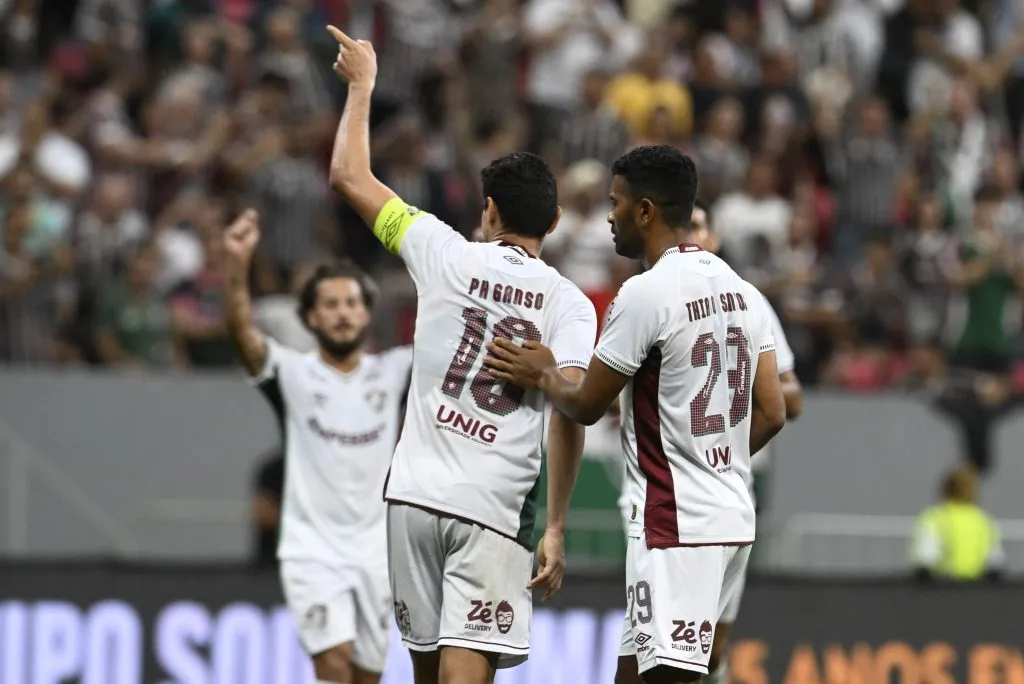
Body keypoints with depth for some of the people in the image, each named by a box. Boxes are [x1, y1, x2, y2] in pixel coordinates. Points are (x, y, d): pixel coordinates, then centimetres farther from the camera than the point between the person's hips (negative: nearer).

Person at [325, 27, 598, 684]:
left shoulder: (449, 256, 4)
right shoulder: (569, 304, 1)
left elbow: (350, 177, 13)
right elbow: (570, 407, -11)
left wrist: (361, 86, 26)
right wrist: (556, 527, -8)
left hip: (416, 495, 2)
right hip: (494, 509, -2)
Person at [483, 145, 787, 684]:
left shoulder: (645, 293, -15)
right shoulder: (742, 291, 10)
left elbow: (587, 406, -6)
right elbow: (771, 414, 11)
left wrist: (541, 376, 14)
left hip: (673, 524, -9)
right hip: (732, 515, 9)